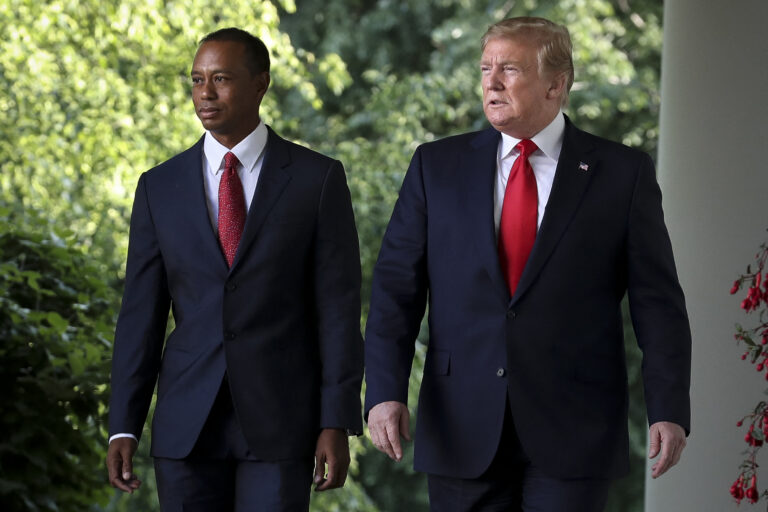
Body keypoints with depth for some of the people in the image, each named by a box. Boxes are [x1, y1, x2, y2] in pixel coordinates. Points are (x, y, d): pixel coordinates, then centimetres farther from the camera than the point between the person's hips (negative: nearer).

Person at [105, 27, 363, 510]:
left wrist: (337, 424, -10)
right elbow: (141, 314, 6)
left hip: (280, 418, -2)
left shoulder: (318, 179, -1)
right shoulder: (160, 187, 7)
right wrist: (123, 427, 0)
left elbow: (339, 307, -3)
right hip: (187, 425, 3)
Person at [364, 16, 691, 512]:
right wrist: (385, 392, -9)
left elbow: (657, 303, 1)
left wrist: (669, 411, -9)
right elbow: (395, 289, 4)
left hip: (572, 436, -2)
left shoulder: (622, 173, 3)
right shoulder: (437, 165, 8)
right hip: (463, 434, 2)